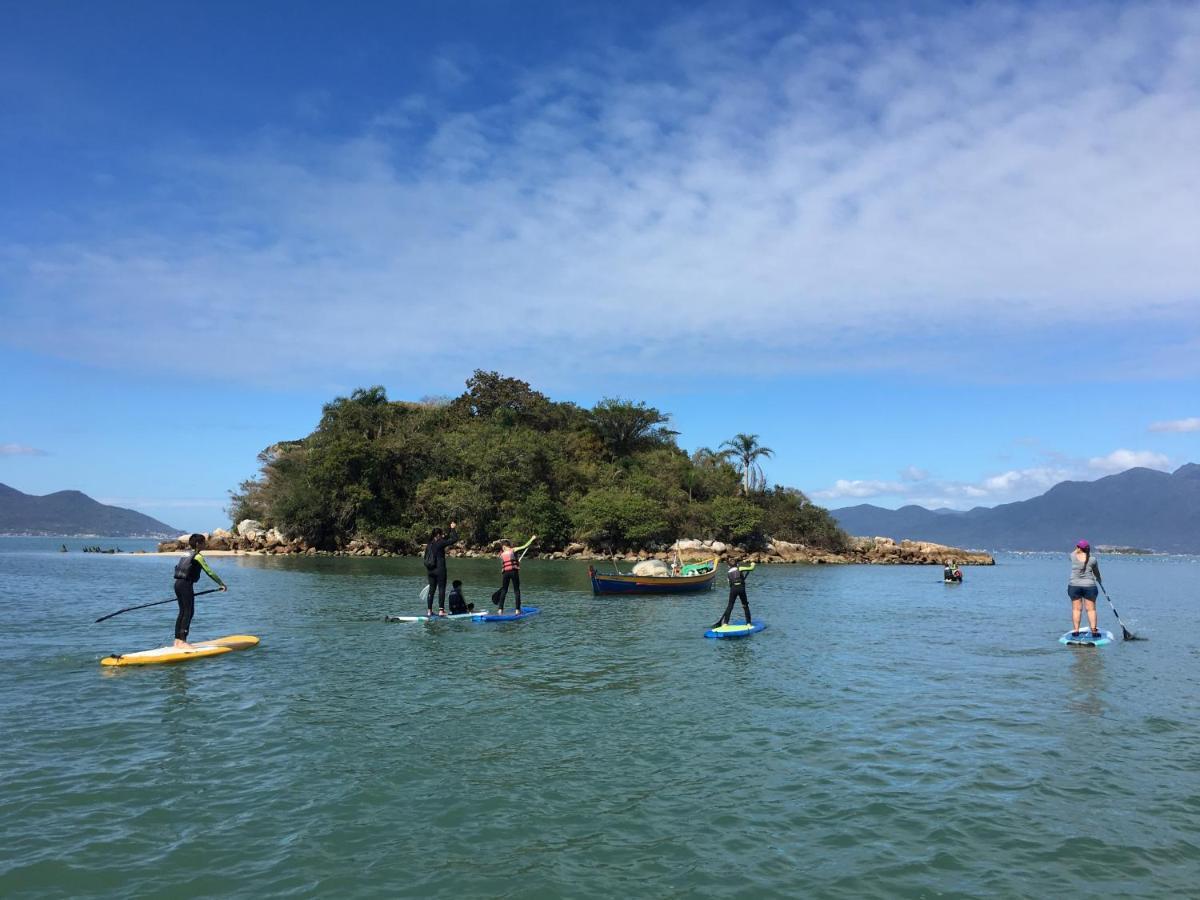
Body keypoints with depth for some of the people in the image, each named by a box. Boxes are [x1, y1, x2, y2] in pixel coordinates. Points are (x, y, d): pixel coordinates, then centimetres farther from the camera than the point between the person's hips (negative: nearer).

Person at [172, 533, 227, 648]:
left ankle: (177, 640, 18)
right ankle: (182, 641, -7)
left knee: (182, 612, 14)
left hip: (178, 583, 9)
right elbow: (209, 572, -13)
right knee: (189, 612, -5)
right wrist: (222, 584, -10)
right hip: (186, 584, -9)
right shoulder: (198, 556, -9)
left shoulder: (187, 554, 17)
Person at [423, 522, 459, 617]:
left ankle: (429, 610, 10)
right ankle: (441, 610, -5)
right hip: (439, 569, -7)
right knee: (441, 589, -2)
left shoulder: (429, 544, 10)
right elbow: (455, 539, -11)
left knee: (431, 589, 10)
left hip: (429, 570, 7)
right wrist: (452, 529, 0)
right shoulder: (440, 543, -11)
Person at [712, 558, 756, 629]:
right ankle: (748, 623, 10)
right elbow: (751, 568, 4)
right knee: (745, 606, 11)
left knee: (730, 606, 8)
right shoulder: (739, 569, 8)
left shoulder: (729, 573, 19)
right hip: (741, 588, -2)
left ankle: (725, 623, 2)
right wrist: (752, 564, 27)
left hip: (733, 589, 2)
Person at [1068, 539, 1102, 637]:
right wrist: (1099, 580, 32)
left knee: (1076, 609, 4)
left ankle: (1076, 630, 2)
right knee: (1091, 609, 4)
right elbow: (1096, 572, 14)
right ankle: (1094, 630, 2)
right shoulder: (1092, 559, -4)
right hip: (1089, 586, 0)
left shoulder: (1073, 557, -5)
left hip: (1074, 586, 0)